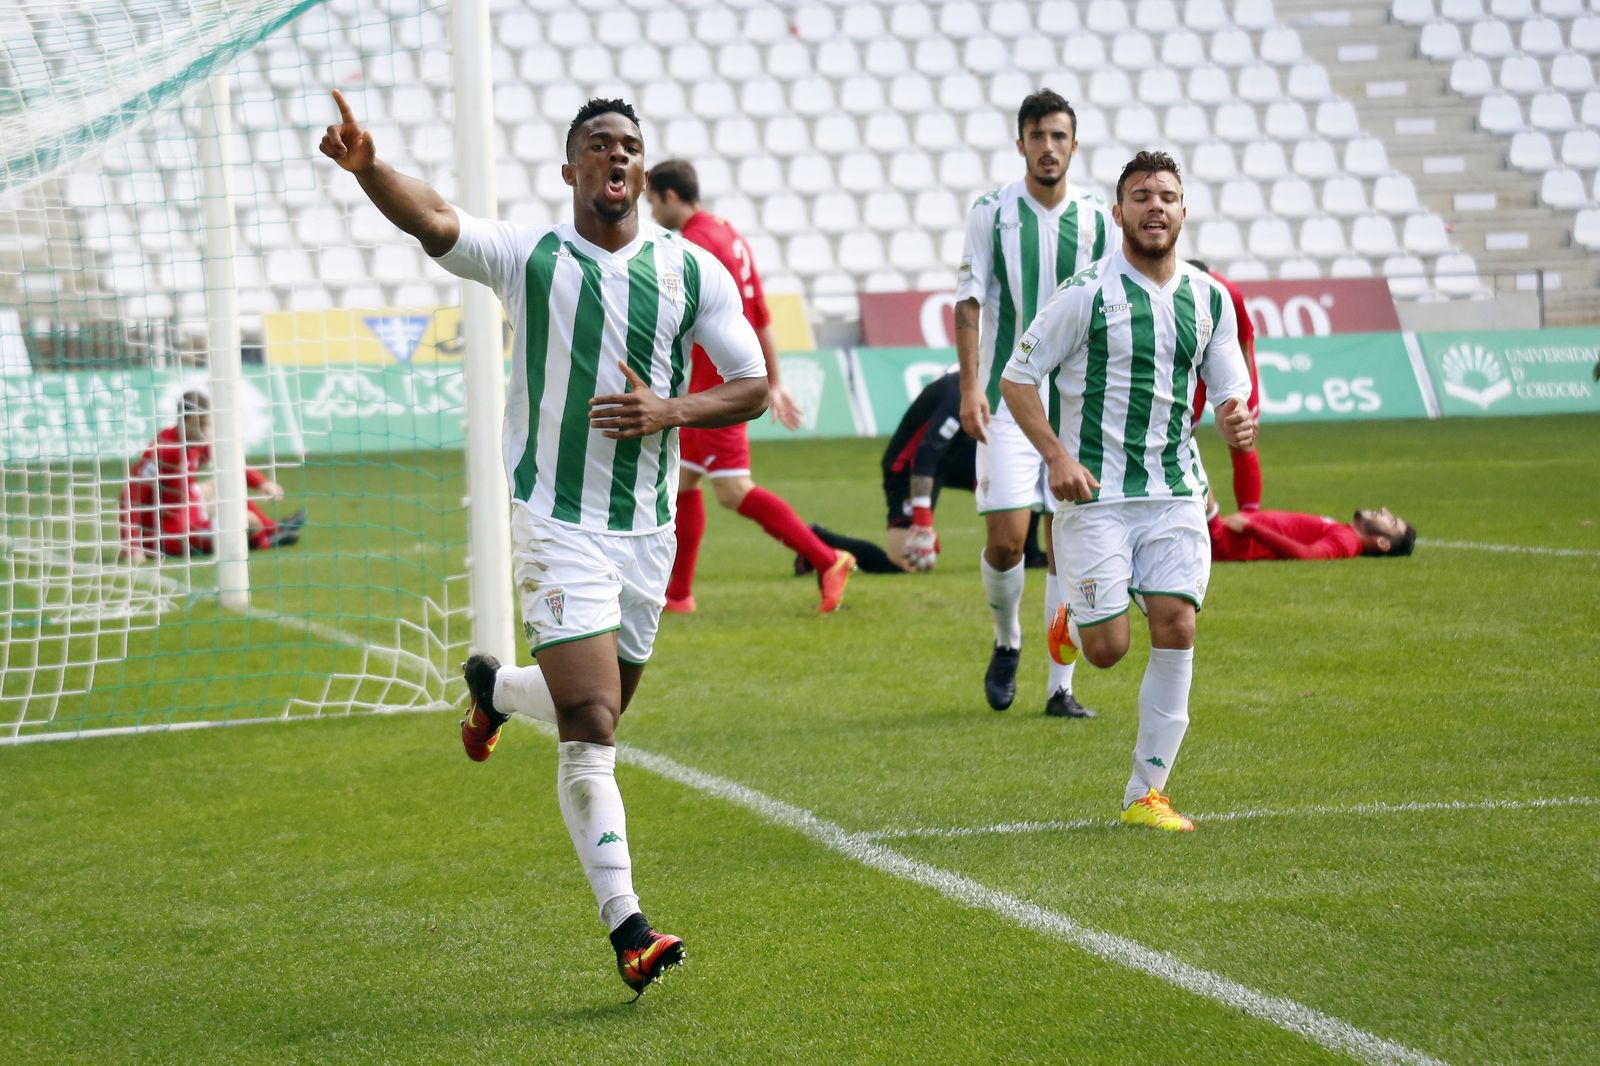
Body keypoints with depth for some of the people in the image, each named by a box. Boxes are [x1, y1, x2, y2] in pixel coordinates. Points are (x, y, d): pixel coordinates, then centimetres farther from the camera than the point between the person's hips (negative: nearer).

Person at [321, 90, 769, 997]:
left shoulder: (693, 271, 3)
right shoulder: (530, 256, -5)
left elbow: (753, 387, 5)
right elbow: (433, 222, -21)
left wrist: (667, 411, -13)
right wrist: (367, 165, -40)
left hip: (649, 529, 4)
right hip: (558, 523, -4)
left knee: (597, 711, 17)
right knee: (590, 733, -13)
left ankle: (494, 688, 50)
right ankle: (628, 931, -11)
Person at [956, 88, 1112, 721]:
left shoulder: (1095, 218, 6)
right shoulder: (991, 213, 0)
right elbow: (969, 300, 0)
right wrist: (971, 386, -8)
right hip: (1008, 400, -2)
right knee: (1006, 538, -10)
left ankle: (1060, 687, 6)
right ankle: (1007, 642, 20)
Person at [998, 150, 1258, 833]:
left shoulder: (1209, 299, 8)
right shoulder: (1089, 292, -7)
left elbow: (1229, 393, 15)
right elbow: (1017, 377, -3)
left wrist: (1236, 424, -9)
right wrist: (1057, 455, -15)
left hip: (1176, 490, 4)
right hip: (1094, 494, -4)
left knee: (1176, 628, -9)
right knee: (1108, 647, -7)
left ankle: (1147, 793, 1)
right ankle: (1074, 622, 33)